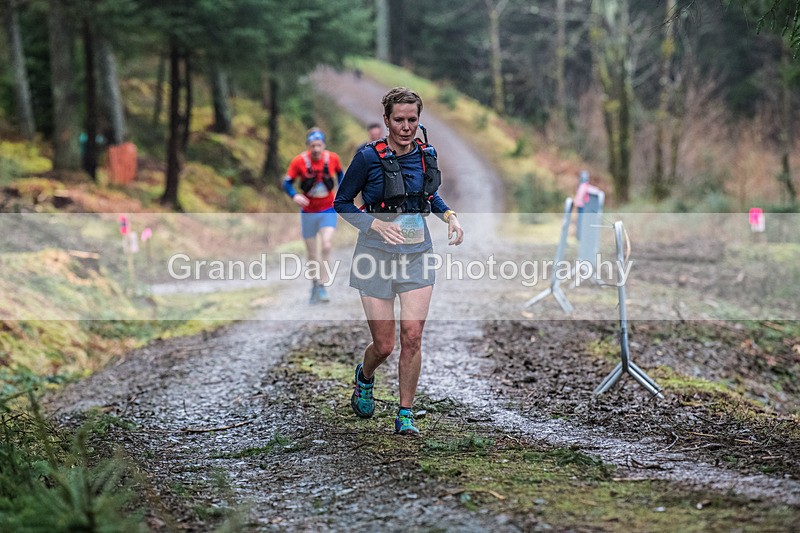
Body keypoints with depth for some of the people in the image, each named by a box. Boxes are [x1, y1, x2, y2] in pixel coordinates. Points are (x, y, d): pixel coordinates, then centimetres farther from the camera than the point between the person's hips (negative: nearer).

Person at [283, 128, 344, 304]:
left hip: (328, 210, 0)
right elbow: (287, 182, -6)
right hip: (308, 212, 0)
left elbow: (340, 173, 13)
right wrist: (295, 196, -25)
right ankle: (315, 287, 27)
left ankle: (323, 287, -13)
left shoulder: (332, 158, -8)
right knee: (312, 254, 8)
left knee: (326, 246, -20)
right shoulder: (299, 161, -13)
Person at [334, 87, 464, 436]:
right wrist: (376, 225, -18)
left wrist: (449, 215, 3)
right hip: (377, 257, -3)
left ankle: (405, 415, 4)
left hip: (417, 255, 3)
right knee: (384, 346, 2)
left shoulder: (426, 155, 2)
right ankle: (364, 377, 38)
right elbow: (342, 203, -3)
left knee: (412, 336, -9)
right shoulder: (369, 157, -12)